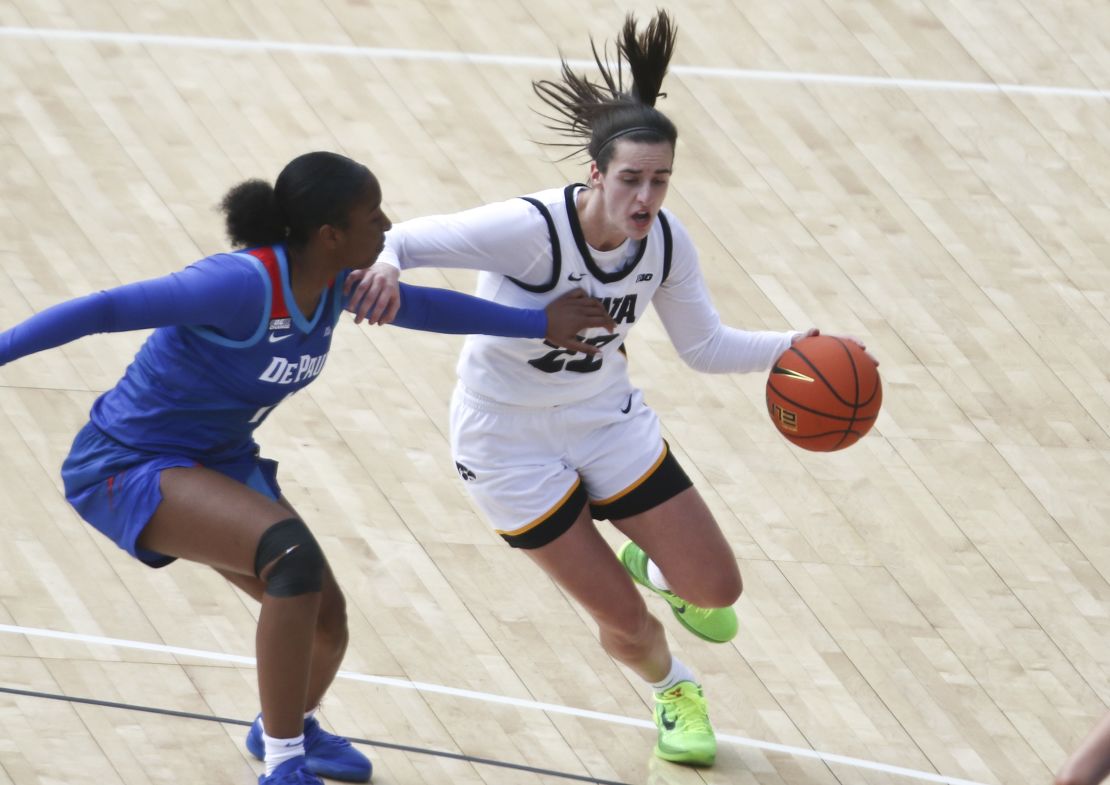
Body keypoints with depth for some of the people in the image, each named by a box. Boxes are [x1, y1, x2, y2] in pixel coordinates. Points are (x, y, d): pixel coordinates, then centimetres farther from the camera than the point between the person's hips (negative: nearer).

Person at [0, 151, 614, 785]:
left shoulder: (334, 283, -4)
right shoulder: (246, 283, -30)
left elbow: (422, 306, 15)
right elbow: (104, 310, -30)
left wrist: (541, 322, 19)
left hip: (218, 463, 8)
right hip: (127, 466, -8)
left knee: (324, 615, 2)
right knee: (292, 551, -30)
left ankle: (289, 726, 39)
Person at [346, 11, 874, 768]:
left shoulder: (665, 239, -16)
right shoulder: (531, 229, -34)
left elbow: (705, 344, -3)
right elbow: (402, 238, -34)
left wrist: (789, 347, -19)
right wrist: (381, 266, -57)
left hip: (608, 419, 5)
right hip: (511, 443, -5)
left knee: (715, 588, 5)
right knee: (624, 618, 1)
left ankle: (650, 565, 43)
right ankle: (672, 689, 38)